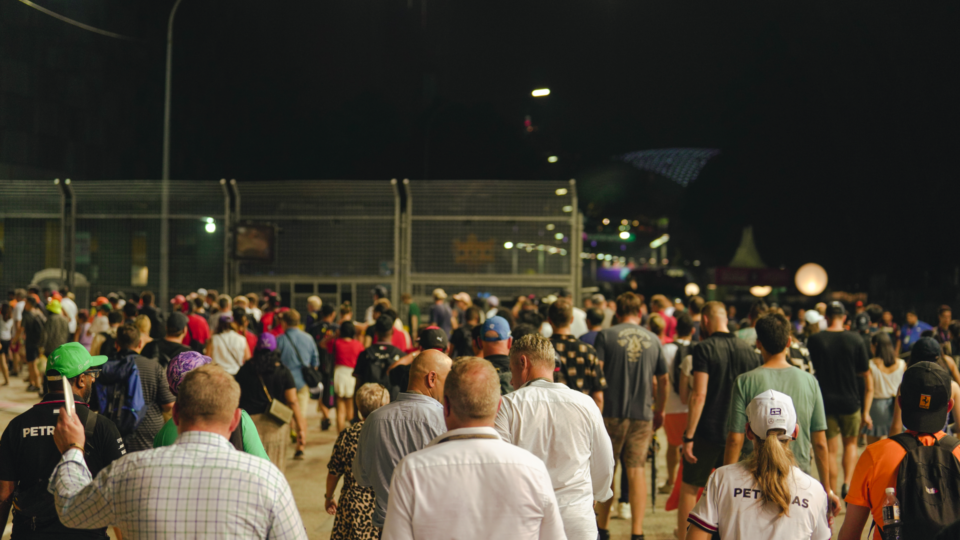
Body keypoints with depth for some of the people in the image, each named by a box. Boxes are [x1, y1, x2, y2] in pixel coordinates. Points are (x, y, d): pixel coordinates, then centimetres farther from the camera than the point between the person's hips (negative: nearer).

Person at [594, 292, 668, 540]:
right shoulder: (653, 340, 7)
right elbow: (663, 380, 14)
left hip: (612, 412, -2)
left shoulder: (606, 336, -2)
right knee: (636, 471, 4)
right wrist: (659, 410, 27)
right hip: (643, 415, 2)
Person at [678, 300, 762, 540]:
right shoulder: (749, 351, 5)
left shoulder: (704, 349, -11)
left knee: (689, 488, 8)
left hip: (707, 431, -4)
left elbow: (699, 396, -17)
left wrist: (688, 436, -14)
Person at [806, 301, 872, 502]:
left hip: (824, 402, 0)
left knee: (831, 451, 7)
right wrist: (866, 411, 1)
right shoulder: (855, 340, -4)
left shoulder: (814, 340, -5)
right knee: (850, 443, 22)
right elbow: (867, 378, -3)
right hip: (850, 402, 0)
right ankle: (847, 484, 4)